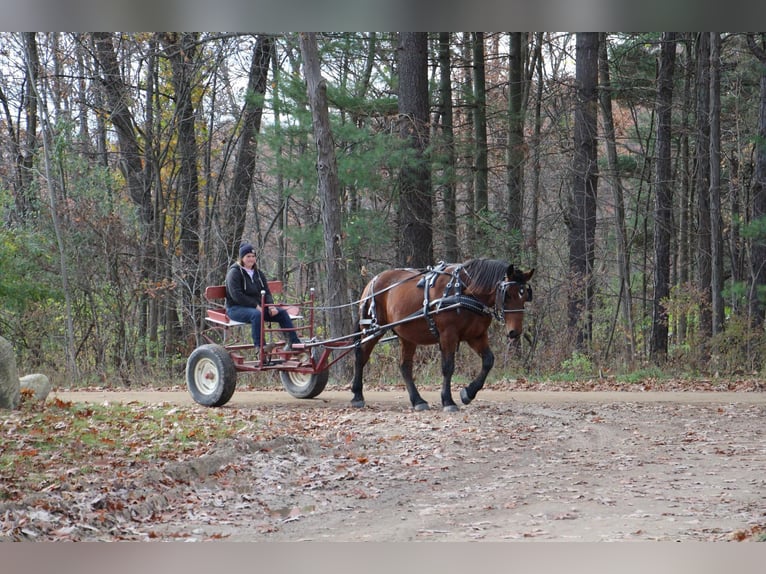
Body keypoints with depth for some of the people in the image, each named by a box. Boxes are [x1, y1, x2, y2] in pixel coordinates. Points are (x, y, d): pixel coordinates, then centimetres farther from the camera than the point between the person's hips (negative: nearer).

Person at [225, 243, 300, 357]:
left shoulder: (258, 273, 16)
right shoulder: (234, 273, -7)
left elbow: (266, 292, 14)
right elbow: (236, 295, -18)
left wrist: (270, 306, -8)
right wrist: (255, 305, -23)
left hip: (258, 306, 8)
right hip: (236, 308, -8)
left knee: (282, 312, -8)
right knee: (256, 314, -39)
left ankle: (294, 342, -9)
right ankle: (259, 346, -42)